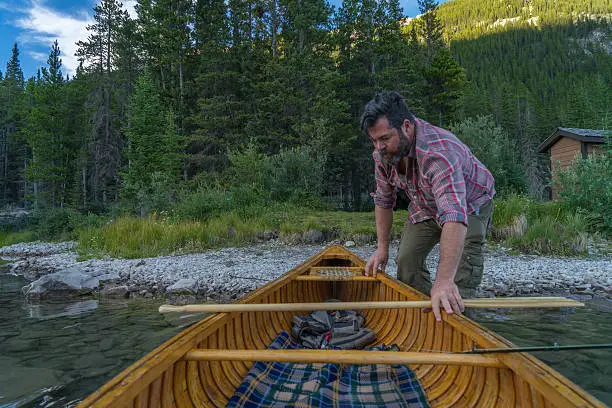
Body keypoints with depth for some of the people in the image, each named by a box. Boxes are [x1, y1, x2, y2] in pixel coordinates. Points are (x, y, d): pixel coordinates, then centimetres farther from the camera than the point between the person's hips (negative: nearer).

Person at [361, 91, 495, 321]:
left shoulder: (439, 153, -43)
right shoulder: (383, 153, -19)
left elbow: (454, 216, -54)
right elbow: (384, 200, -4)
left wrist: (444, 280, -62)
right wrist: (382, 248, -6)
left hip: (469, 205, -6)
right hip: (425, 207, 6)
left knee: (459, 277, -21)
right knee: (406, 261, 1)